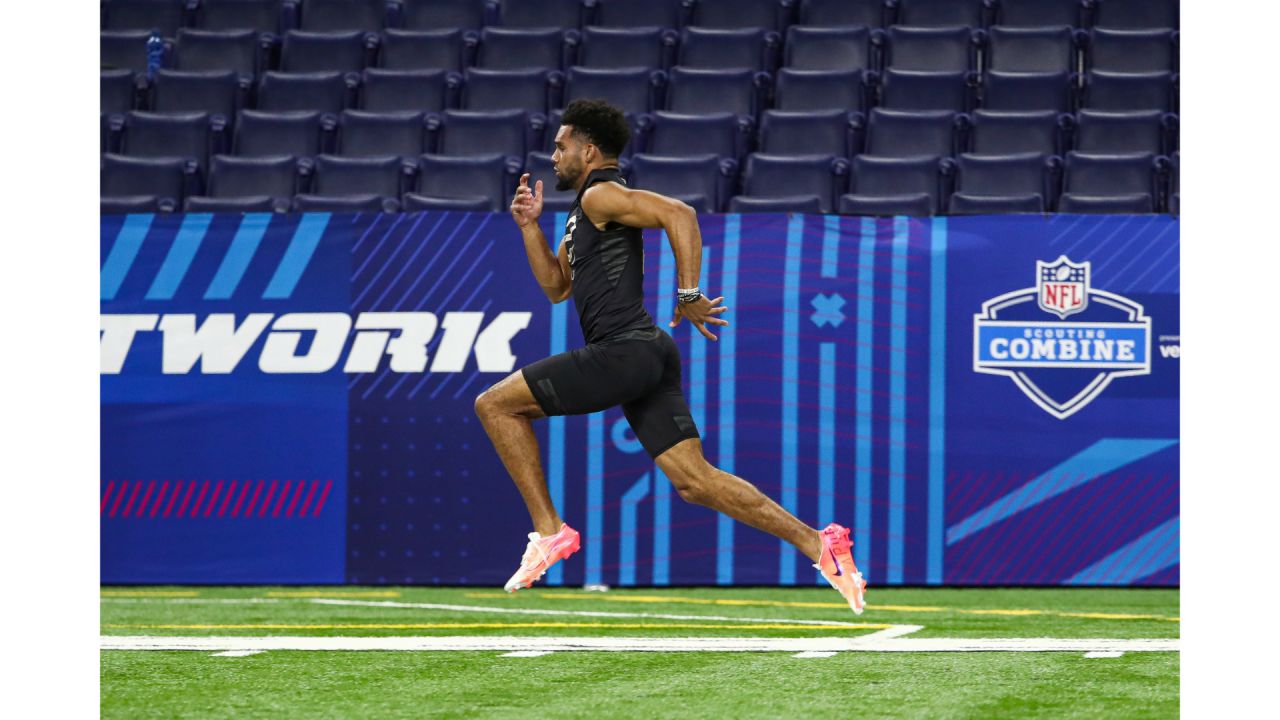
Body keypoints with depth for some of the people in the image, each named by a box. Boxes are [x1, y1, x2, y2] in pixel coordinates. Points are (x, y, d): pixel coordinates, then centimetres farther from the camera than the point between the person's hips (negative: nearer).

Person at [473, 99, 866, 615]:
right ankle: (816, 543, -8)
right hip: (648, 359, 10)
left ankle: (549, 530, -5)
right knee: (694, 480, 1)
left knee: (496, 404, -3)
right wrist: (530, 225, 19)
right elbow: (556, 286, 30)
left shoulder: (602, 195, -5)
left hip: (624, 351, -10)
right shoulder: (585, 211, 25)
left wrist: (688, 296, -20)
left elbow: (678, 215, -20)